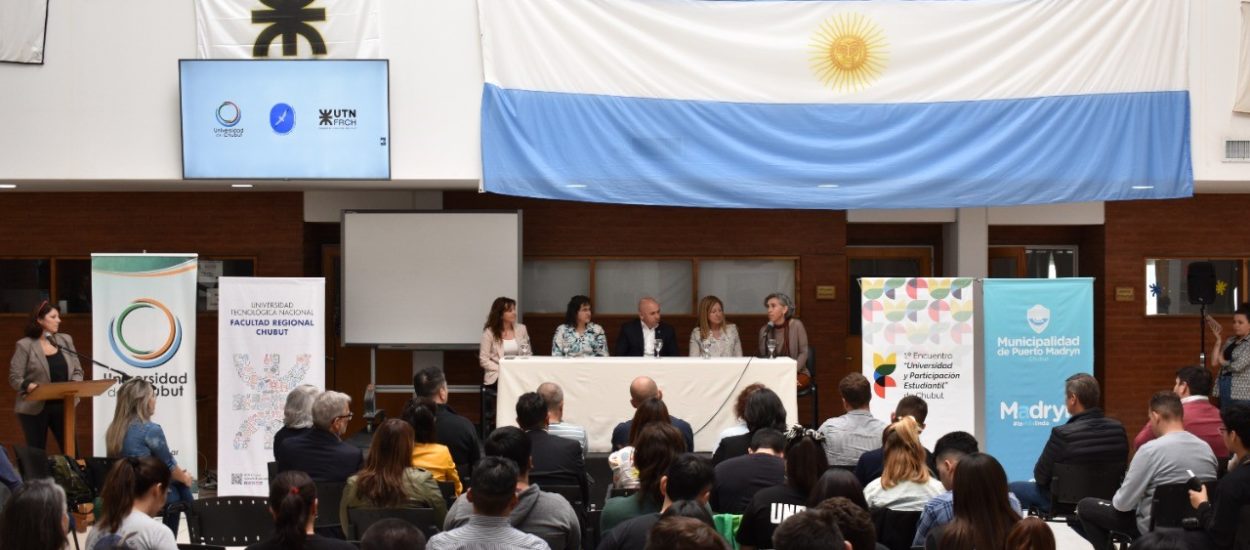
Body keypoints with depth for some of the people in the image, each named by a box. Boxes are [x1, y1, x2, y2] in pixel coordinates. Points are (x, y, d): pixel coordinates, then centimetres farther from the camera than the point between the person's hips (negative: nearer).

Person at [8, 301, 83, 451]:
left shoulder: (65, 340, 9)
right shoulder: (24, 345, -4)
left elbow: (77, 371, 12)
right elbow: (14, 379, -7)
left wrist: (75, 384, -9)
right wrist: (29, 386, -26)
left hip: (62, 405, 4)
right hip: (35, 408, -4)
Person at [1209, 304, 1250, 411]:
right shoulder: (1230, 341, 14)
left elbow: (1238, 366, -14)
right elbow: (1215, 362, 7)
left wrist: (1223, 361, 5)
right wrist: (1218, 339, 3)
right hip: (1224, 392, 7)